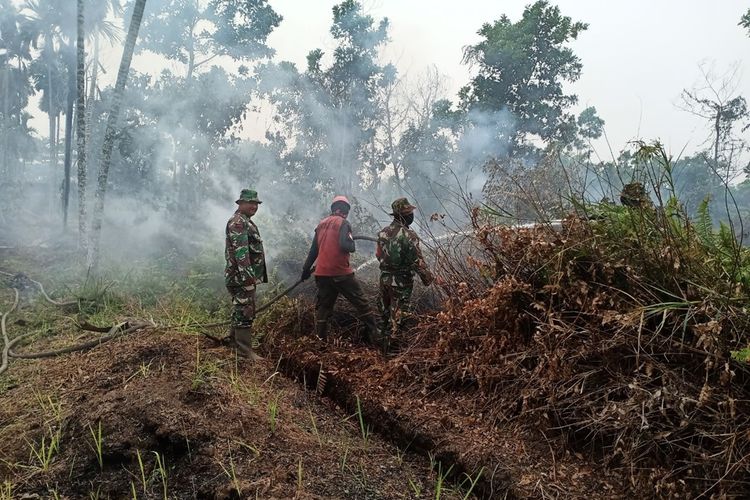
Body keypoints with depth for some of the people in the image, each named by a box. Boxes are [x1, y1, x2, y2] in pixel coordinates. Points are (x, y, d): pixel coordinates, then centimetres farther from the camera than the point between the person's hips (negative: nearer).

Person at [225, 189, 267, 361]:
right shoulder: (237, 222, -14)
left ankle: (234, 339, 31)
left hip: (246, 276, 10)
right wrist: (248, 277, -29)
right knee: (245, 312, -6)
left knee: (242, 310, 18)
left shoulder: (246, 222, 19)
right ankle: (245, 352, -1)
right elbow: (241, 252, -24)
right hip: (242, 276, -10)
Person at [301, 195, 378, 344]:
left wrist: (306, 268, 21)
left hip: (322, 273, 6)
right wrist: (352, 245, 1)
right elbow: (345, 245, -21)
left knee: (322, 307, 12)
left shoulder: (321, 224, 13)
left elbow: (314, 249, 16)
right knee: (361, 303, 5)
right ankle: (373, 336, 7)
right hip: (341, 273, -6)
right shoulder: (343, 223, -7)